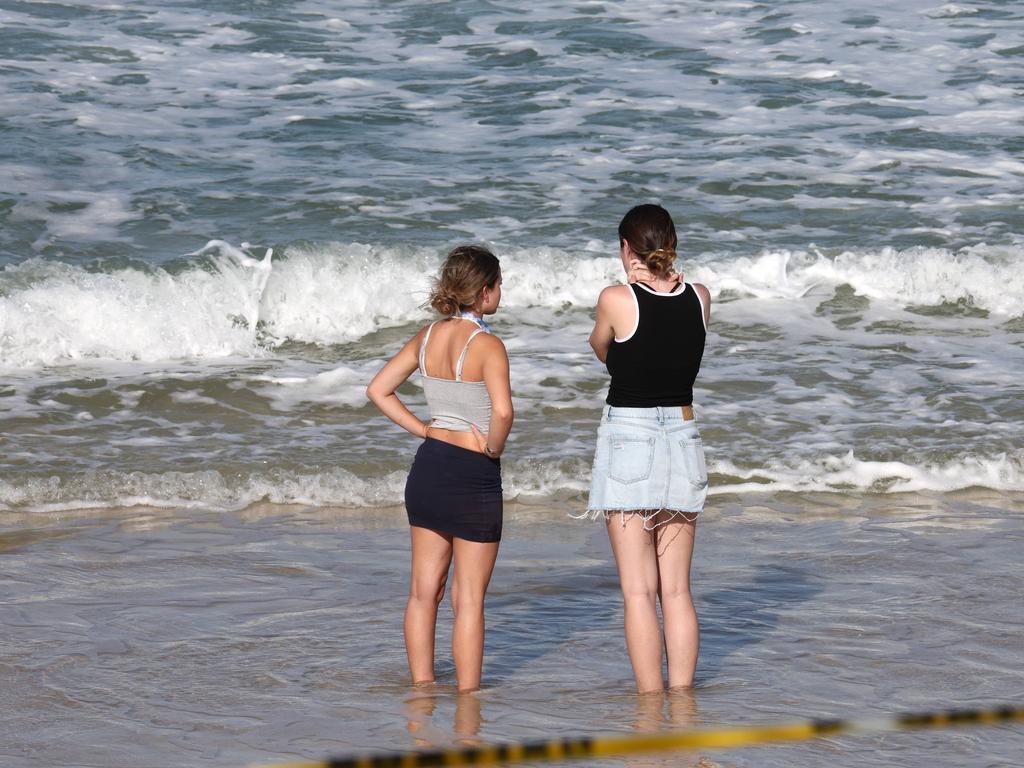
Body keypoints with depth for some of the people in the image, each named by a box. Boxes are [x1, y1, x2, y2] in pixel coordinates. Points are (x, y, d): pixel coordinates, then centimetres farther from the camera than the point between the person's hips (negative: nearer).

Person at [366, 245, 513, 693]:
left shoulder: (427, 338, 3)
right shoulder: (487, 345, -17)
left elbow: (378, 391, 8)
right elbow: (502, 411, -30)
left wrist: (423, 430, 7)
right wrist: (493, 448, -12)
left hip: (429, 466, 6)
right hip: (474, 476, -6)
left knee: (424, 590, 14)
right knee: (469, 599, 3)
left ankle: (421, 687, 20)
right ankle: (467, 698, 7)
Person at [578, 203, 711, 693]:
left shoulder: (616, 300, -11)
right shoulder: (699, 298, 2)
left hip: (628, 438, -5)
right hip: (682, 438, 5)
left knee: (639, 592, -3)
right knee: (677, 589, 9)